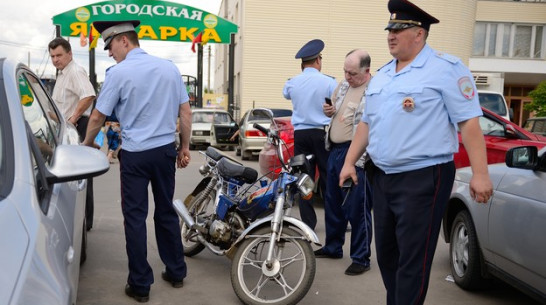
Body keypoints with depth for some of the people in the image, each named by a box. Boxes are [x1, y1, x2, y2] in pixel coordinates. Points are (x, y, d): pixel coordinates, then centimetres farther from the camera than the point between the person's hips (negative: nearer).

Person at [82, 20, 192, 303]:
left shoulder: (118, 72, -9)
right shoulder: (169, 67, 3)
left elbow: (98, 116, -2)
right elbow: (185, 112, 5)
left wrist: (87, 143, 16)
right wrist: (185, 148, 14)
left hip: (136, 154, -4)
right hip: (166, 150, 5)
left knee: (135, 217, 5)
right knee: (166, 211, 16)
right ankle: (176, 272, 26)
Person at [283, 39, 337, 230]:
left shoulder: (292, 83, 4)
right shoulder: (329, 83, -8)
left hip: (300, 134, 3)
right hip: (321, 133, -3)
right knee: (327, 179, 5)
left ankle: (308, 223, 8)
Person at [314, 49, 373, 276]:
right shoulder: (343, 85, 13)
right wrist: (328, 111, 4)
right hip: (334, 151, 8)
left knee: (357, 208, -2)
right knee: (332, 204, 18)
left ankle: (361, 258, 11)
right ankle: (333, 247, 34)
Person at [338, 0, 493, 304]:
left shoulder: (446, 68, -8)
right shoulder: (381, 75, 14)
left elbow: (469, 122, -13)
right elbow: (366, 123, 19)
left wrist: (480, 173, -17)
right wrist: (349, 162, 13)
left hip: (423, 177, -8)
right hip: (382, 177, 8)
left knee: (412, 260, -4)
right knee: (386, 253, 16)